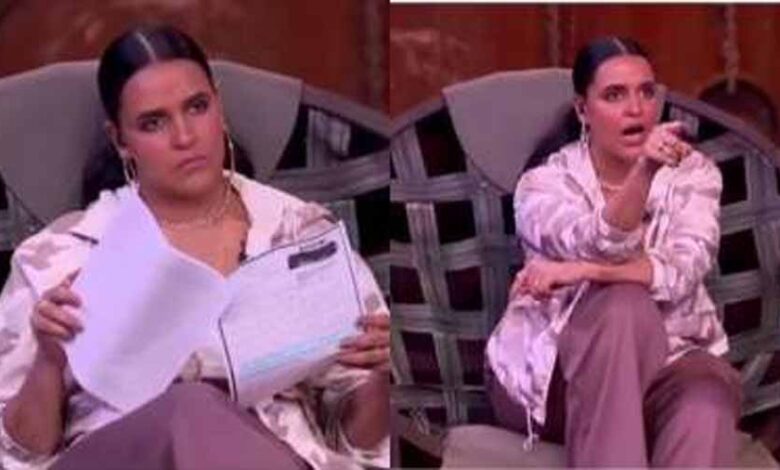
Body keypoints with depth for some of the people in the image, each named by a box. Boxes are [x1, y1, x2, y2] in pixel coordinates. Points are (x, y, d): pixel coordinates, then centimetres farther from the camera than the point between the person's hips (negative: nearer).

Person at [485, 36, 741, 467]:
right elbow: (603, 248, -24)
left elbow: (683, 272, -15)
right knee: (624, 304, -33)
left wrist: (585, 272, -26)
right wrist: (644, 171, -40)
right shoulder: (545, 183, -3)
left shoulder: (693, 174, 3)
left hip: (664, 360, 2)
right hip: (549, 371, -2)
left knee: (708, 395, -32)